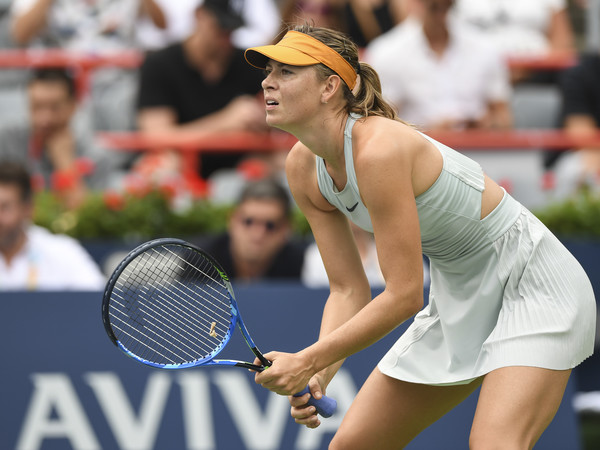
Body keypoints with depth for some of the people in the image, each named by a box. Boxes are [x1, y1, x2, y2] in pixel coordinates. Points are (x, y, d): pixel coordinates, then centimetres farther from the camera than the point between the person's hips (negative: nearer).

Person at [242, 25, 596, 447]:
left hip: (533, 285, -9)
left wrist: (309, 361, -22)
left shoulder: (378, 150, -29)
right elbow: (349, 291, 0)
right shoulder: (303, 167, -4)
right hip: (457, 299, 9)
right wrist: (320, 374, -16)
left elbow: (404, 294, -26)